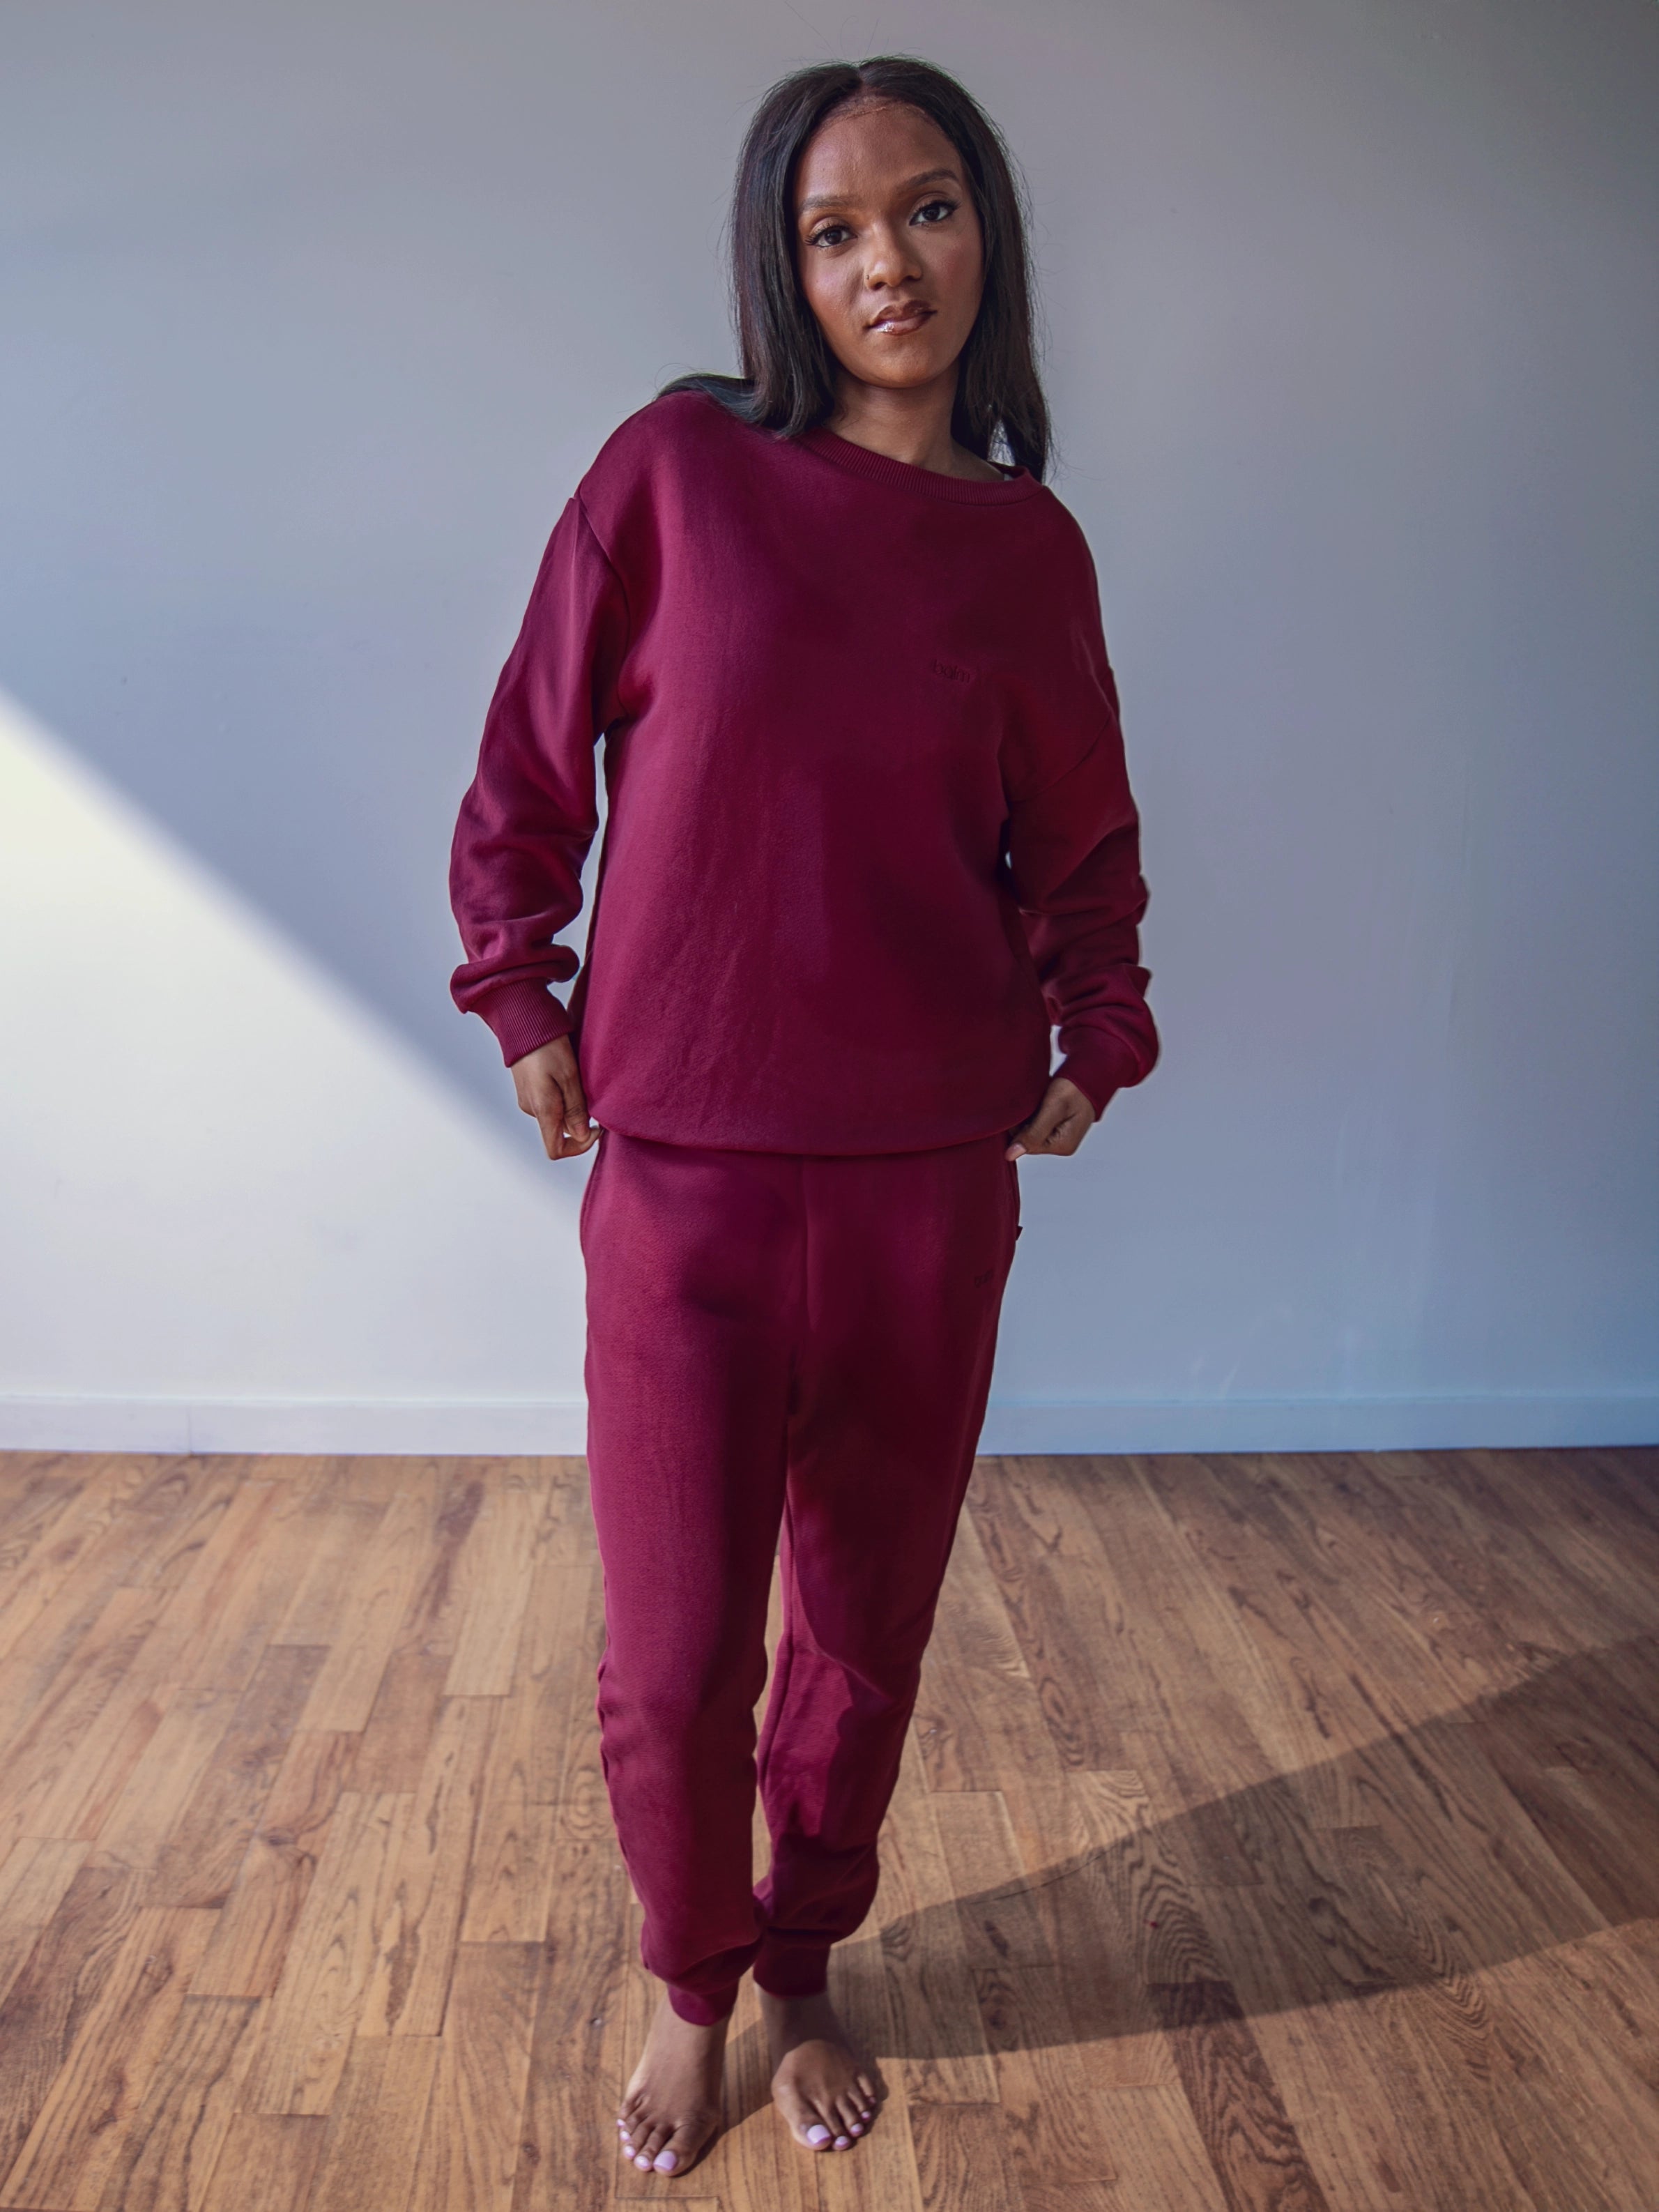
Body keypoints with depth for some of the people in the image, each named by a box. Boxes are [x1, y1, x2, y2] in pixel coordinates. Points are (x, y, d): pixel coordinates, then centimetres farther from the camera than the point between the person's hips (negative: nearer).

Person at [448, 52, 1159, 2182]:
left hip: (935, 1183, 3)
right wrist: (524, 1004, 5)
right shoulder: (675, 469, -2)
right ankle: (689, 1978, 37)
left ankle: (804, 1968, 41)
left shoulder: (1030, 545, 6)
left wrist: (1099, 1033, 9)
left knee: (870, 1628, 14)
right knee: (674, 1664, 6)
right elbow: (529, 761, 5)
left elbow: (1084, 834, 18)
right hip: (684, 1177, -2)